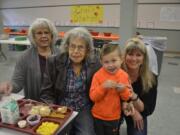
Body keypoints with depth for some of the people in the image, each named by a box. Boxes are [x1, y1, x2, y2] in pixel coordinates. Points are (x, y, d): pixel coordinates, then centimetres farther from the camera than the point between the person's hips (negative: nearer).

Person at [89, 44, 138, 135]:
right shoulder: (98, 75, -17)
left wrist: (123, 90, -25)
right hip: (98, 116, -1)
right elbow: (92, 97, -19)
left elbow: (127, 97, -4)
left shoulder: (124, 76, -10)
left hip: (114, 117, 1)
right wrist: (103, 87, -32)